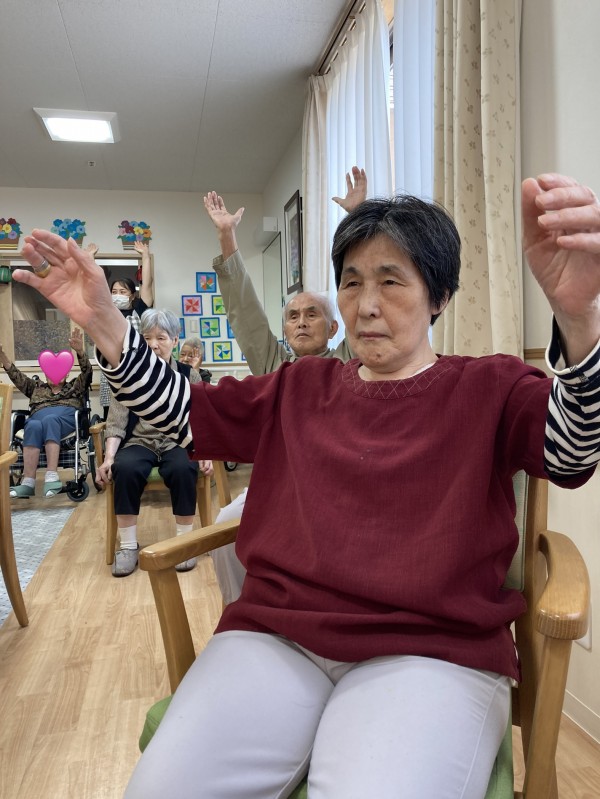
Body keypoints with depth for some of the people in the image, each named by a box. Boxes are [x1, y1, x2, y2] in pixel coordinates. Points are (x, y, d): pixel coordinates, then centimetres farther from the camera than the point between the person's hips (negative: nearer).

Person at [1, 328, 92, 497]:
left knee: (49, 420, -38)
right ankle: (28, 482, -48)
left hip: (66, 418, -2)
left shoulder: (75, 386, 28)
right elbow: (17, 377, 25)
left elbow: (87, 372, 11)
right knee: (33, 426, -36)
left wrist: (80, 351, -8)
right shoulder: (37, 387, 37)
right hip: (38, 417, 2)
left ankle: (52, 477, -50)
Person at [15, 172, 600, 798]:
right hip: (276, 635, 4)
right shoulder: (302, 389, 17)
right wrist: (102, 321, 1)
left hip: (429, 650, -2)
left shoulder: (486, 390, 4)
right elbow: (184, 412, 13)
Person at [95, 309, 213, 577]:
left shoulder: (189, 375, 6)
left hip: (177, 442, 0)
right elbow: (116, 423, 0)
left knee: (183, 469, -34)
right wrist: (109, 457, -14)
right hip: (139, 442, 0)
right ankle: (128, 545, -17)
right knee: (125, 469, -33)